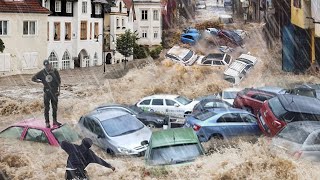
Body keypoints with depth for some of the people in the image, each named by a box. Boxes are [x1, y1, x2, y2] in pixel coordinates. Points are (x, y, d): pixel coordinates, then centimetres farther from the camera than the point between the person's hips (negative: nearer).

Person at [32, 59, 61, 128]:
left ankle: (54, 121, 24)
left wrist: (59, 90, 1)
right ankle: (47, 122, 10)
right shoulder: (42, 72, -4)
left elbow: (59, 81, 5)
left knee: (55, 107, 12)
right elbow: (33, 78, 3)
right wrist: (40, 81, -4)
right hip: (47, 92, -1)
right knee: (47, 108, 3)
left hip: (54, 92, 1)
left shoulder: (55, 71, -1)